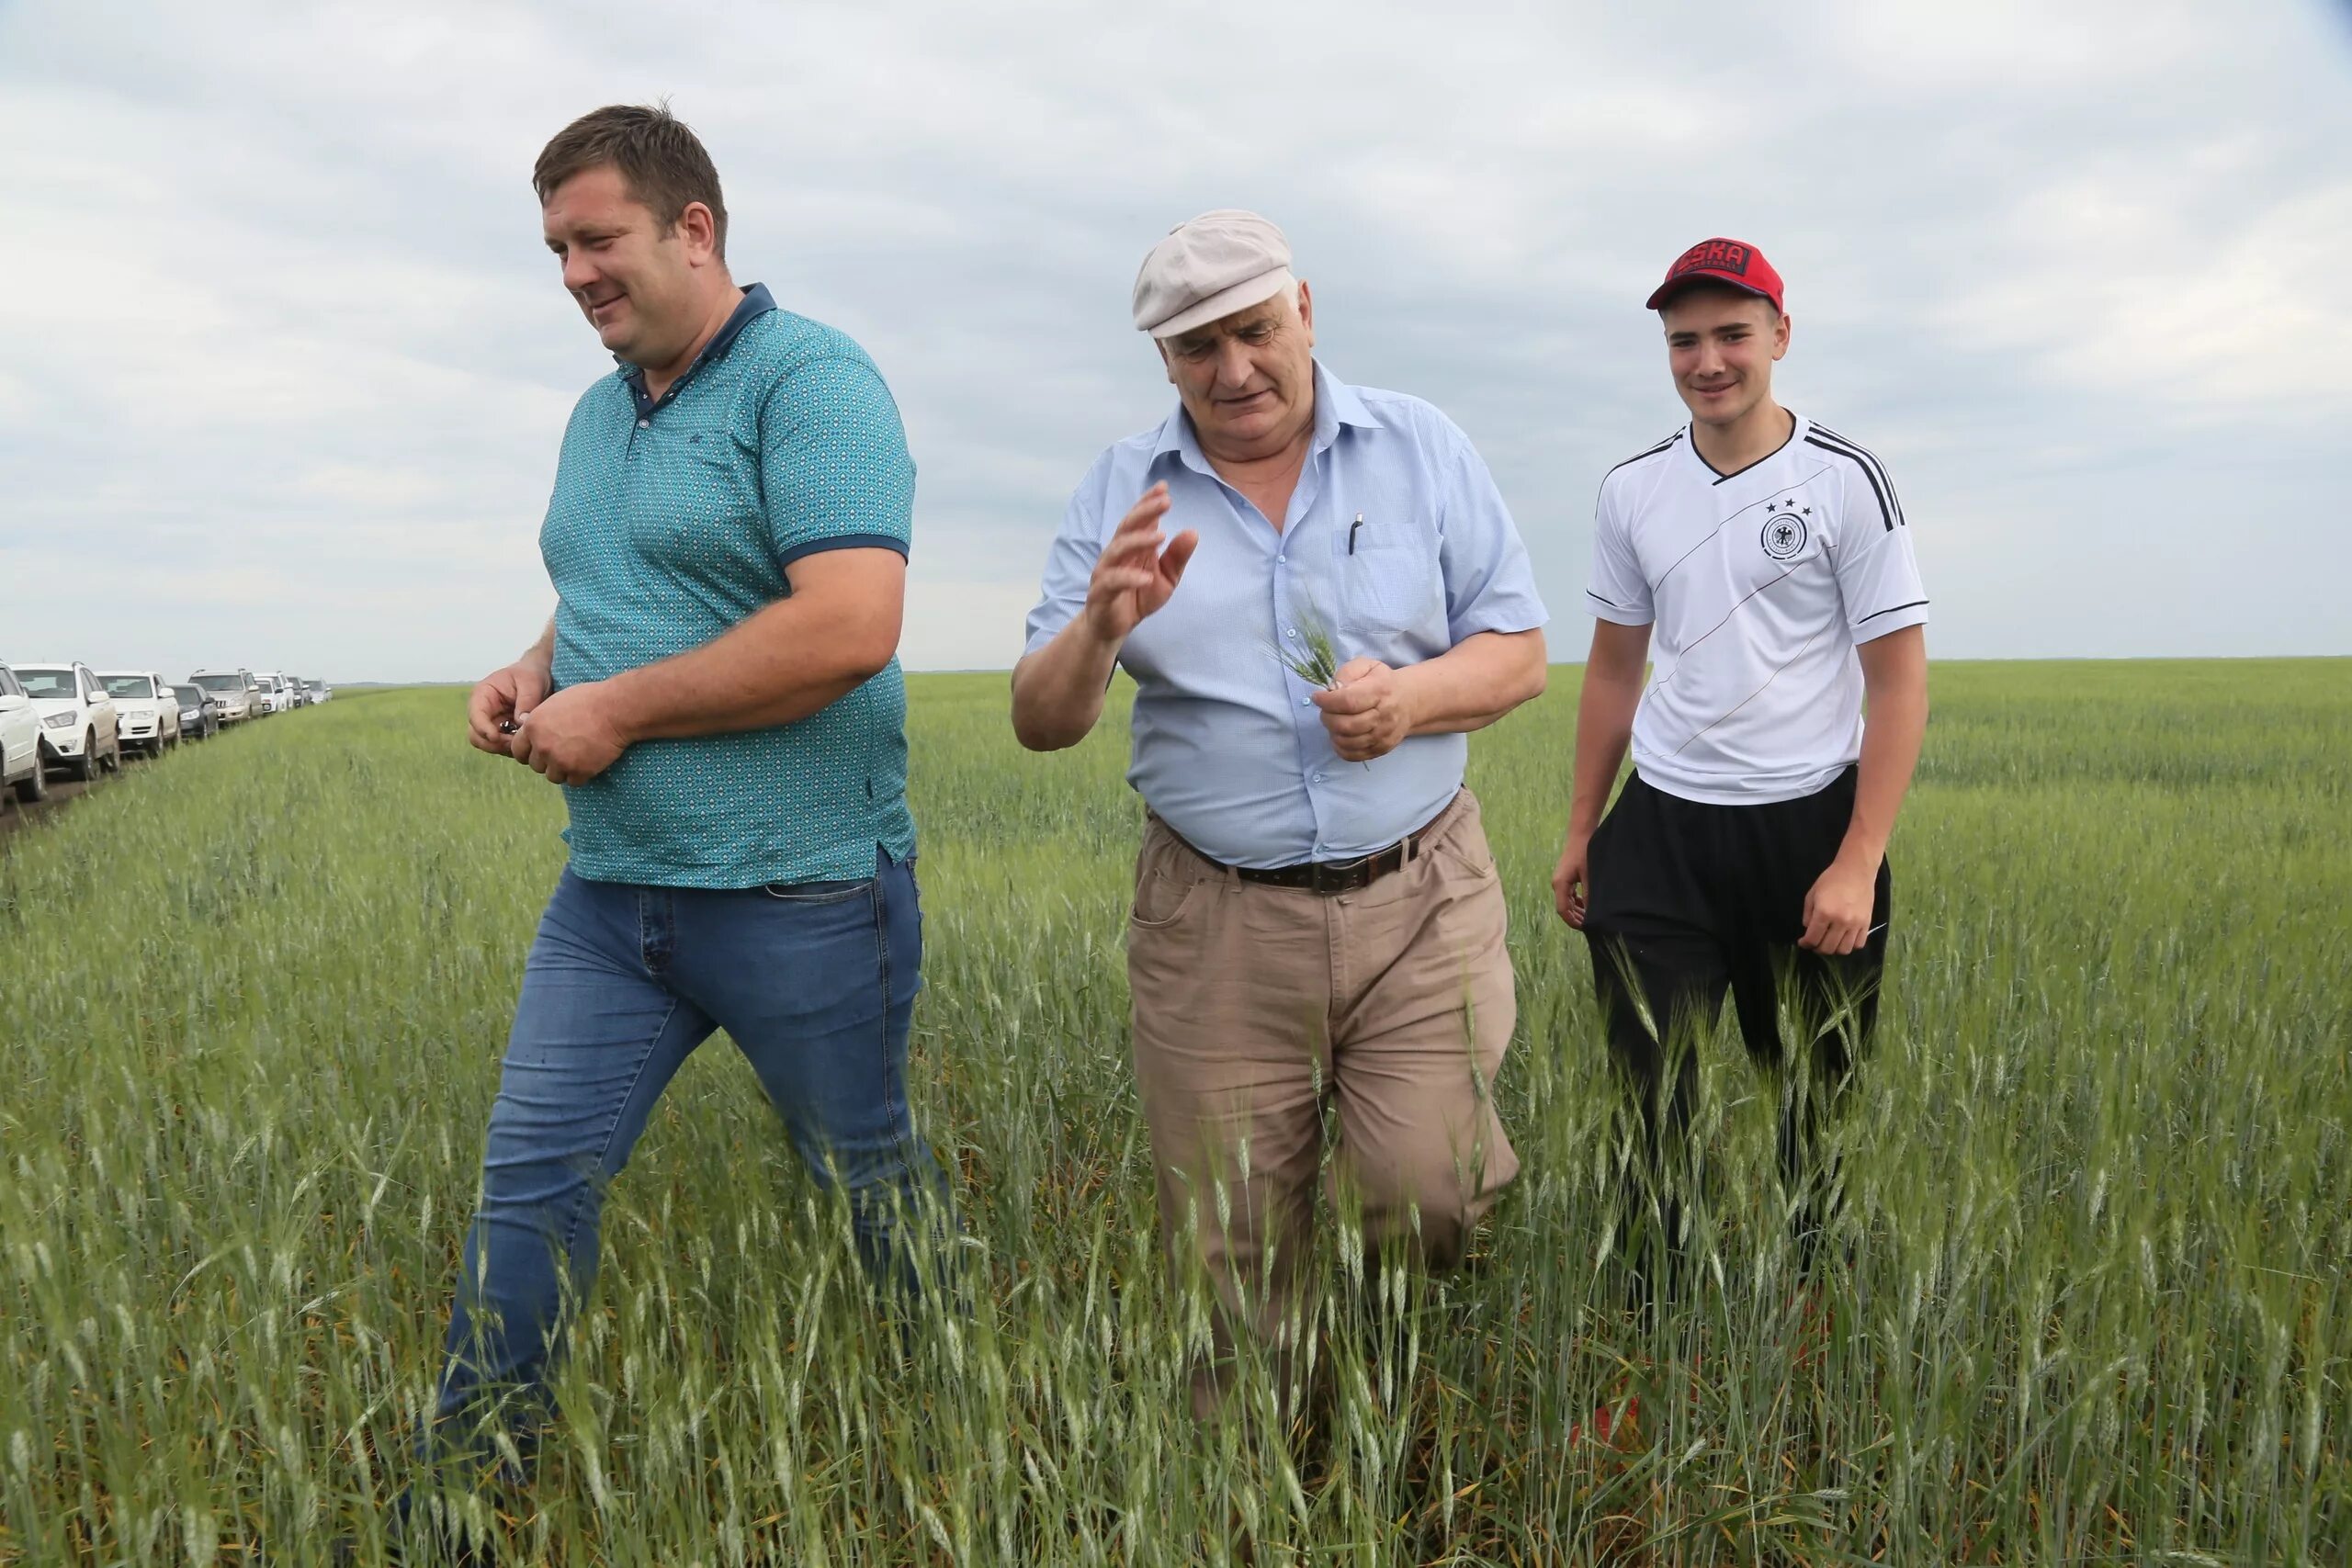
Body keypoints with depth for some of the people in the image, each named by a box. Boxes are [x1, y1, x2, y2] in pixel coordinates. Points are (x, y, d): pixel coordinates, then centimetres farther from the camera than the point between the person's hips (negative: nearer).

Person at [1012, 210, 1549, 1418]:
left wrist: (1413, 696, -16)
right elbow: (1039, 724, 1)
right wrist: (1102, 626, -21)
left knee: (1430, 1198, -9)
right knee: (1230, 1257, 6)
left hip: (1415, 900, 0)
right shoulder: (1122, 489, 4)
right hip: (1215, 920, 0)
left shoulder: (1422, 448, 5)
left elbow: (1517, 653, 5)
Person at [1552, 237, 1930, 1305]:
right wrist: (1579, 834, 14)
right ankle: (1647, 1312, 11)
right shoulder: (1631, 491, 7)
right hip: (1661, 830, 3)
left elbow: (1899, 682, -5)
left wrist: (1857, 864, -13)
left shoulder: (1845, 482, -4)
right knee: (1653, 1103, -1)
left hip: (1807, 824, -2)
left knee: (1823, 1101, 8)